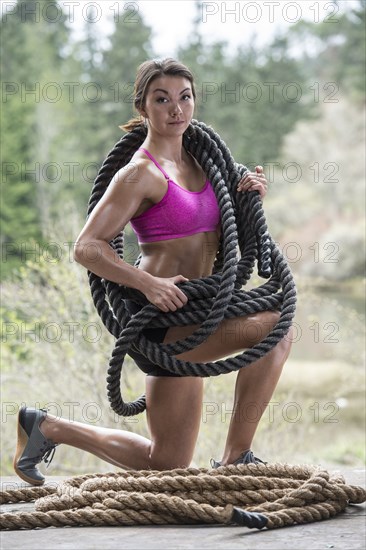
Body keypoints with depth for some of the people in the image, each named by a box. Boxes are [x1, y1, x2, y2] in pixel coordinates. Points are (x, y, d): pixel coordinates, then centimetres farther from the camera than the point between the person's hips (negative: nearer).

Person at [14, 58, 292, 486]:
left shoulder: (195, 161, 12)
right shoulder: (141, 174, -11)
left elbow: (222, 235, 23)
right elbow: (86, 247, -16)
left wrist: (247, 197, 3)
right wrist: (148, 282, -28)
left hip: (190, 318, 8)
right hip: (162, 318, -8)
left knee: (167, 465, 15)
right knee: (273, 326, -29)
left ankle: (46, 427, 28)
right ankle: (235, 457, -15)